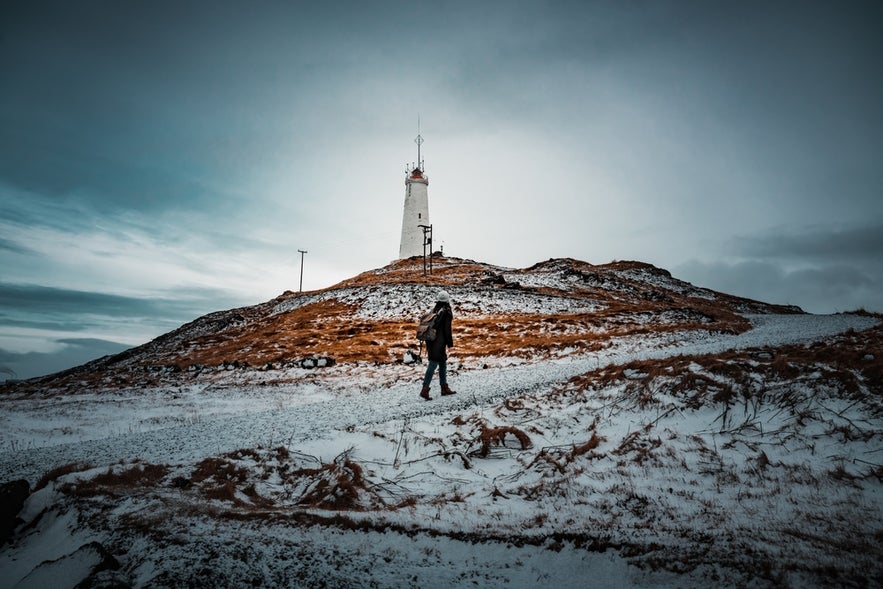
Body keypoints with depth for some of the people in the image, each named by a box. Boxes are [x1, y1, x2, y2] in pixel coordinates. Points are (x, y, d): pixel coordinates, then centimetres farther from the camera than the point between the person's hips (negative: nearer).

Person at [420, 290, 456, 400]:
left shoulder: (433, 311, 10)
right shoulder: (446, 312, -11)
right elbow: (447, 330, -13)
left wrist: (428, 344, 18)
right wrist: (450, 344, -6)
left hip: (431, 342, 8)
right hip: (439, 343, -8)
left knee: (443, 363, 17)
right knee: (433, 364, -7)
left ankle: (444, 388, 24)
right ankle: (425, 389, -11)